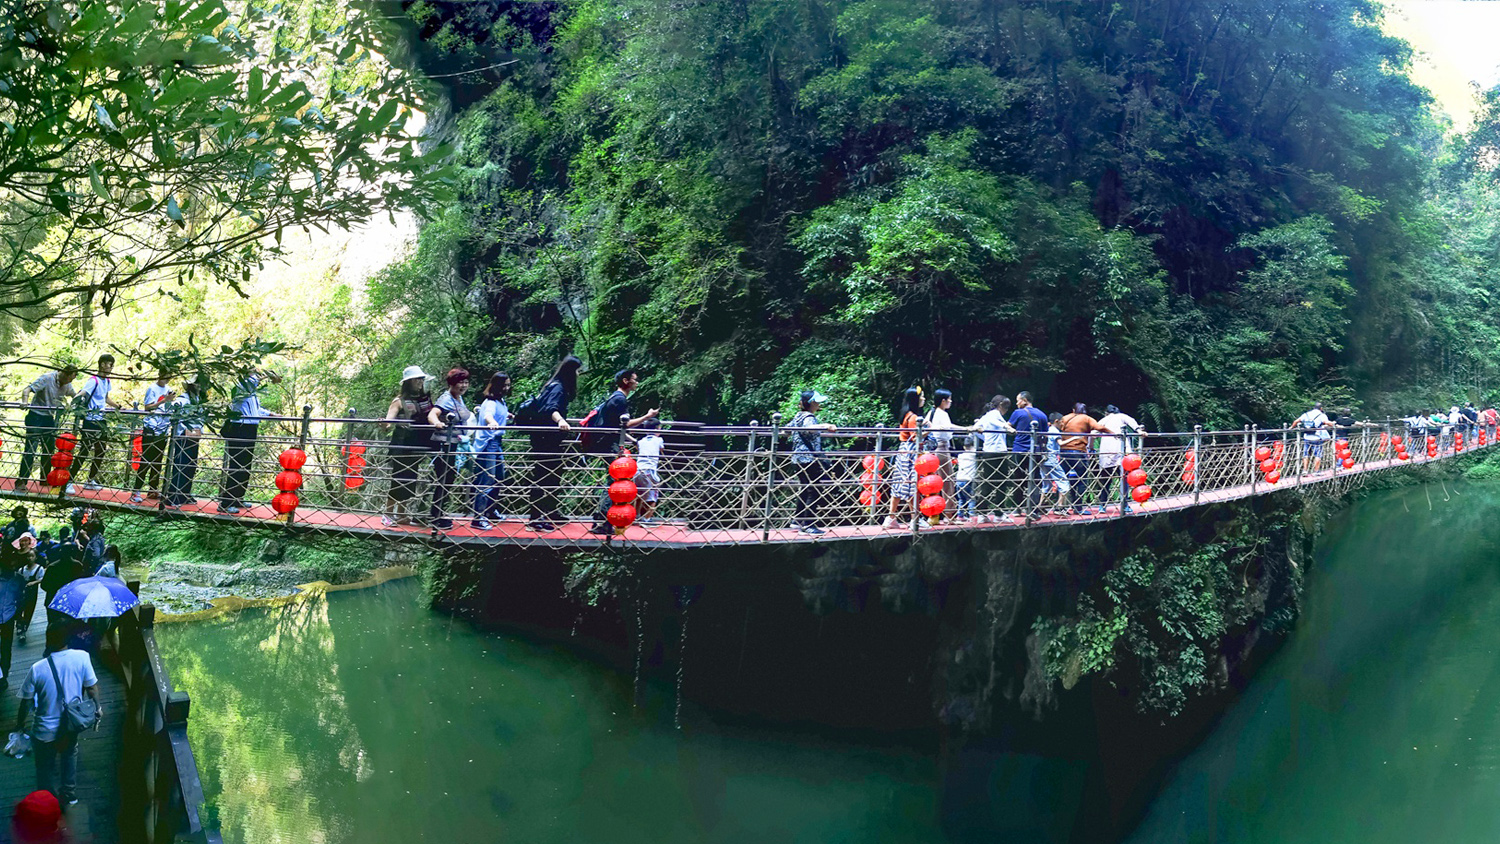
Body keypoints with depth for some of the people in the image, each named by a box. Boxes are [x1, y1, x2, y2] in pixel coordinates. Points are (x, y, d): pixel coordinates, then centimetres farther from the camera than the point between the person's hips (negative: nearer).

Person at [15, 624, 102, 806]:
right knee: (70, 756, 31)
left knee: (47, 768, 20)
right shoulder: (82, 657, -21)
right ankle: (70, 794, 48)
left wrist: (20, 724, 6)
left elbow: (26, 702, -13)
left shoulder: (38, 669, -26)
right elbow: (92, 687, -7)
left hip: (46, 731, -3)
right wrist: (98, 707, 12)